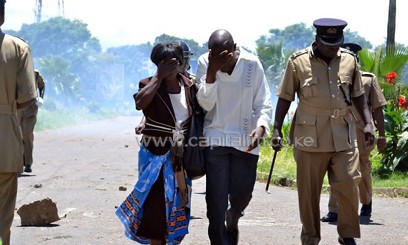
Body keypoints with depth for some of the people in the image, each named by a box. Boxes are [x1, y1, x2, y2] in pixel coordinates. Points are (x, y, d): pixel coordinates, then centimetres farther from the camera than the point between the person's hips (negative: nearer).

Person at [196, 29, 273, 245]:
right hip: (215, 139, -1)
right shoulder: (205, 63, -7)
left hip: (245, 140, 1)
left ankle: (233, 220, 40)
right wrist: (211, 72, -24)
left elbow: (263, 103, -3)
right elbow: (206, 104, -11)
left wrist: (261, 126, -21)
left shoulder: (252, 64, -8)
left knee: (242, 194, 6)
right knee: (216, 199, -4)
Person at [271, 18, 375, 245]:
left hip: (343, 136, 2)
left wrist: (367, 123, 6)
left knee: (348, 186, -3)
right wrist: (276, 130, -2)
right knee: (309, 191, 5)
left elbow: (358, 95, 15)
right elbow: (285, 98, 2)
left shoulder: (349, 60, 6)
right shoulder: (298, 62, -3)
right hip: (310, 137, -2)